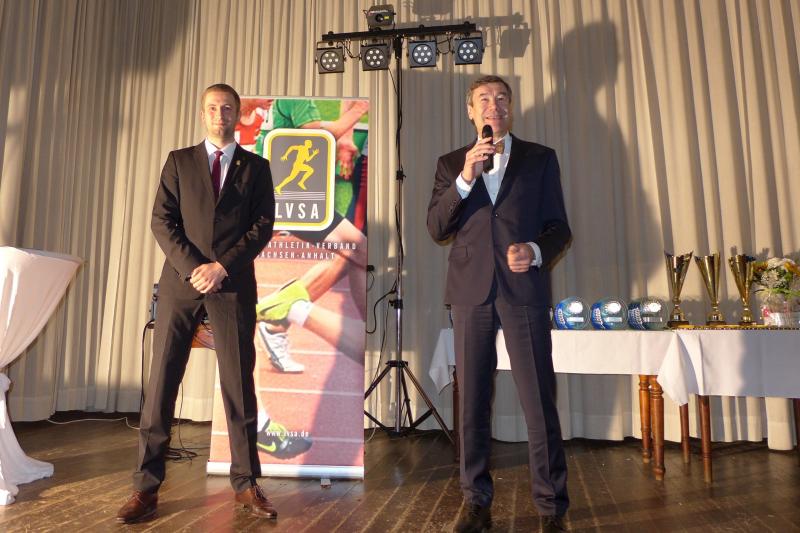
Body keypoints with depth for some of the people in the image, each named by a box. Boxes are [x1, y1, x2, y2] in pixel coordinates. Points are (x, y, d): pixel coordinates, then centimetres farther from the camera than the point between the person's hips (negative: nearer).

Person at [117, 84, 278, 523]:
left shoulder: (256, 166, 11)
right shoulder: (179, 161, 12)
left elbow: (263, 225, 1)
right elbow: (161, 221, 3)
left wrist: (222, 267, -10)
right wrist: (193, 267, -11)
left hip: (233, 285, -1)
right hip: (180, 281, 1)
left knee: (239, 384, 2)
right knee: (161, 381, 1)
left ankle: (246, 484, 13)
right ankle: (146, 487, 11)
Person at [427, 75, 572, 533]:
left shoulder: (540, 158, 12)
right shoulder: (451, 164, 14)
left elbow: (559, 227, 9)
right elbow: (437, 228, 2)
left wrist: (537, 251, -12)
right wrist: (465, 178, -10)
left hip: (524, 289, -1)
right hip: (471, 292, 1)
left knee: (540, 401, -2)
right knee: (473, 401, 6)